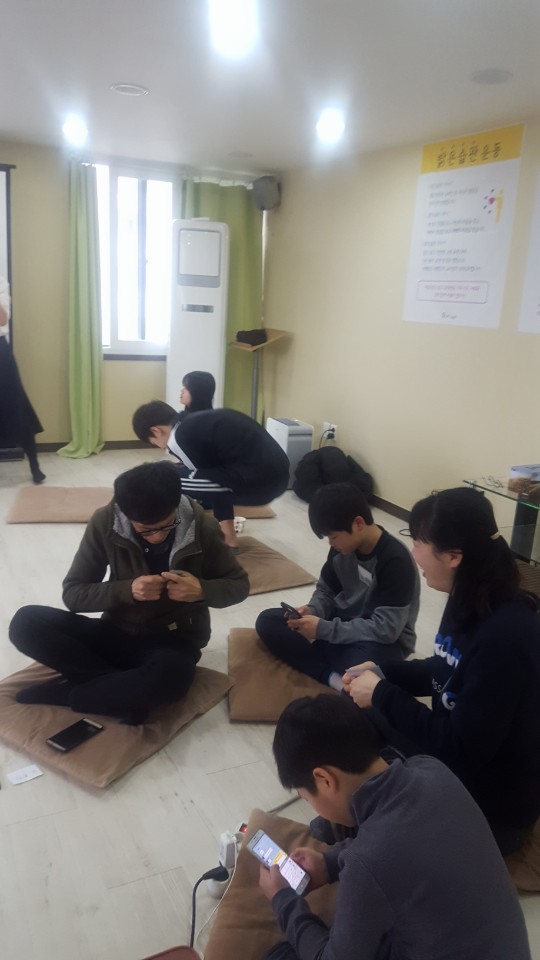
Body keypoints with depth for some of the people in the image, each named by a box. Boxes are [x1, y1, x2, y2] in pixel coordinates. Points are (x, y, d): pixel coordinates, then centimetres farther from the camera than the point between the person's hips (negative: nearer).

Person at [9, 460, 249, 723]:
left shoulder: (202, 527, -15)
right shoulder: (105, 522, -12)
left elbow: (239, 584, -2)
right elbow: (72, 594, -8)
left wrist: (202, 590, -25)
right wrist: (126, 590, -27)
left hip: (173, 639, -2)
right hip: (118, 633, 3)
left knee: (171, 676, -40)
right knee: (26, 623, -21)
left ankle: (64, 692, -15)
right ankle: (131, 694, -20)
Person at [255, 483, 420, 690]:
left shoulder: (396, 561, -25)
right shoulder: (342, 547, -5)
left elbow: (385, 629, -27)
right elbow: (325, 591, 9)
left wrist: (323, 629, -26)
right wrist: (312, 610, -15)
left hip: (381, 641, -8)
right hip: (341, 623, 9)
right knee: (267, 621, -10)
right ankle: (335, 678, -22)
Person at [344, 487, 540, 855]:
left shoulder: (504, 637, -33)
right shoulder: (471, 601, -6)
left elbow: (461, 749, -29)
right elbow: (446, 671, 10)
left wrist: (383, 696, -21)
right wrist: (383, 673, -3)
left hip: (491, 799, -8)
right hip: (455, 750, 8)